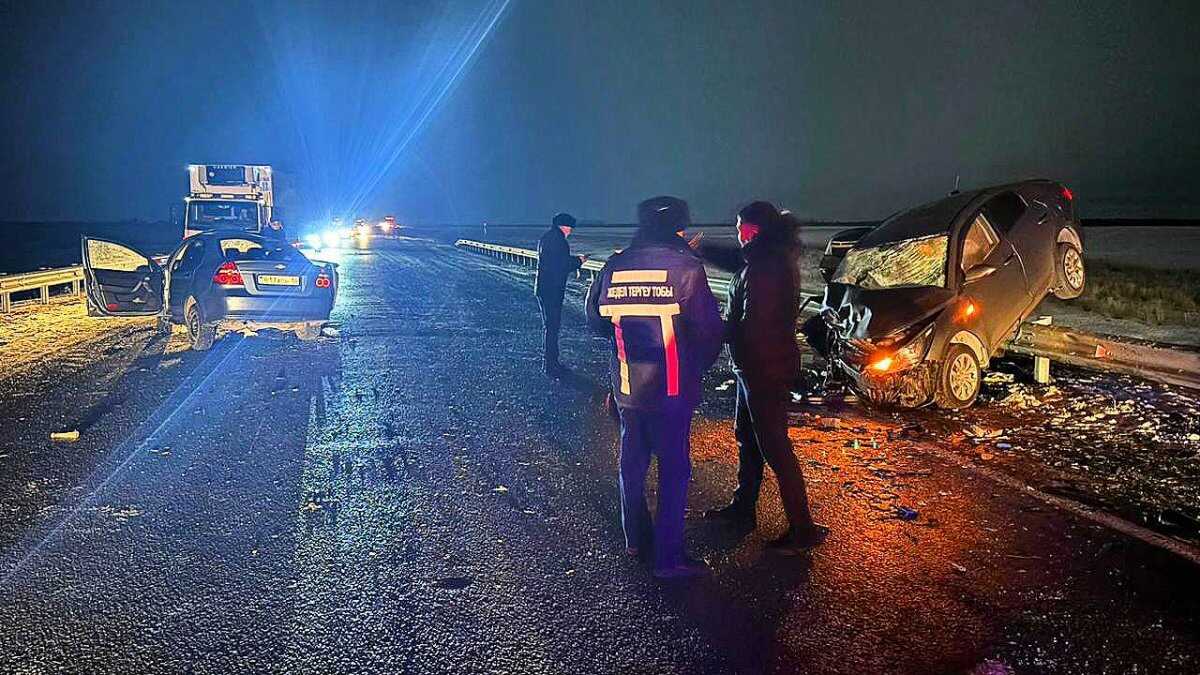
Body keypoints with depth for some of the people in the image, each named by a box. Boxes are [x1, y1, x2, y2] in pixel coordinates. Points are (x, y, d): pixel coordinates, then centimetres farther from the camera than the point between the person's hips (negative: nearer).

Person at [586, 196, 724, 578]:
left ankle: (636, 538, 34)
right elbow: (709, 329, -12)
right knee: (673, 468, 4)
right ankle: (668, 557, 8)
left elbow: (595, 319, 10)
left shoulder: (615, 266, 0)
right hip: (671, 389, -5)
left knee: (632, 461, 19)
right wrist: (699, 366, 5)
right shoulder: (685, 268, -13)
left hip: (626, 385, 5)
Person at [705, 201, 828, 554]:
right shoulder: (774, 258, 9)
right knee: (747, 436, 21)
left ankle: (803, 530, 4)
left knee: (774, 447, -3)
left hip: (763, 367, -11)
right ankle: (742, 507, 37)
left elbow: (753, 323, -25)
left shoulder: (765, 267, -23)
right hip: (757, 366, 11)